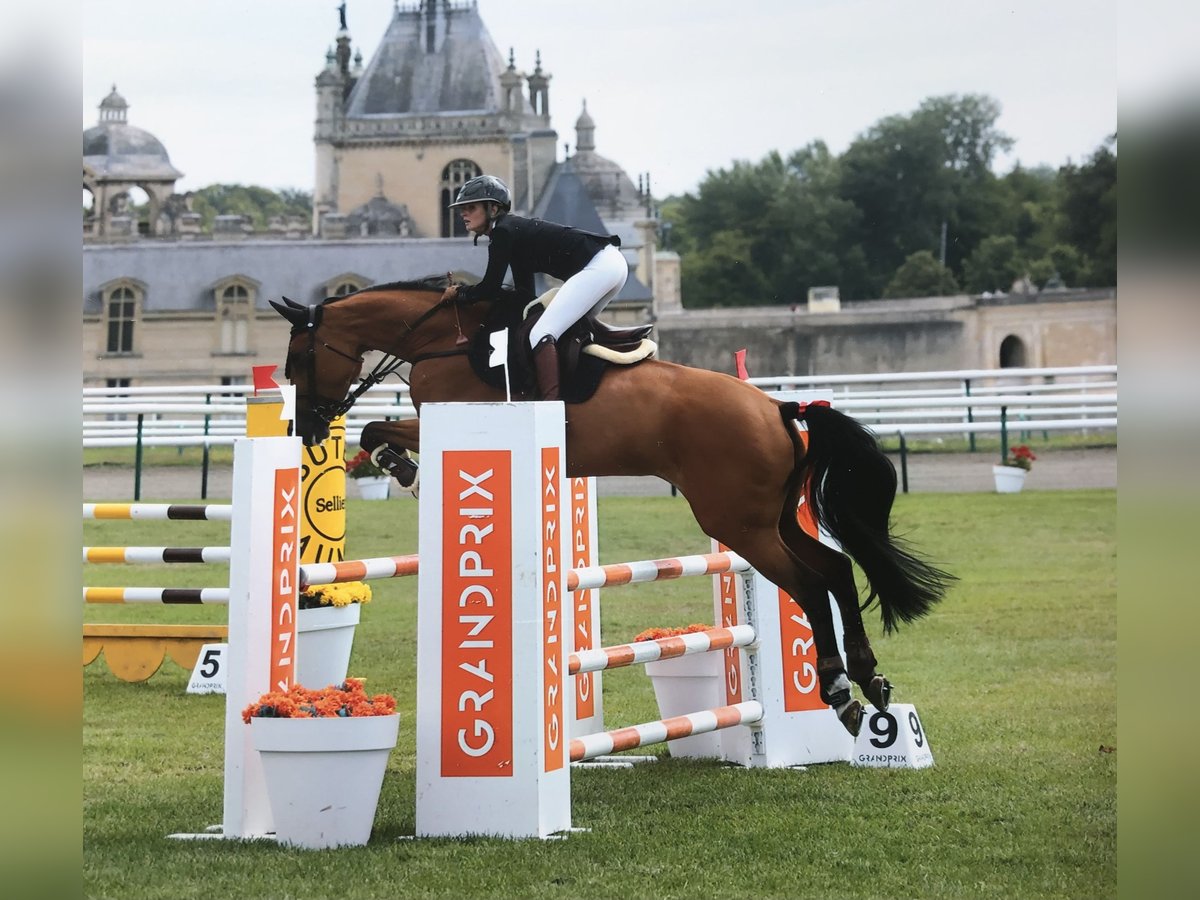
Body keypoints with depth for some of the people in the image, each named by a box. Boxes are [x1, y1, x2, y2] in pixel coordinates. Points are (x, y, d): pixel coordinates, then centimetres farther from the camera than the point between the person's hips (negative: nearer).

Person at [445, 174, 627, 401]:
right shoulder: (515, 229, 23)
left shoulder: (503, 232, -5)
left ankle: (550, 406, -27)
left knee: (541, 334, -15)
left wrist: (460, 292, 13)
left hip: (597, 266, -10)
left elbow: (490, 290, -4)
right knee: (572, 329, 25)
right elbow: (525, 295, 22)